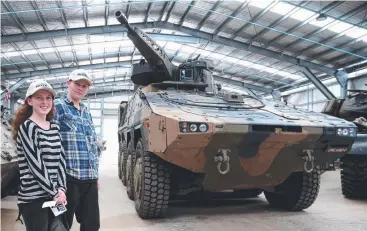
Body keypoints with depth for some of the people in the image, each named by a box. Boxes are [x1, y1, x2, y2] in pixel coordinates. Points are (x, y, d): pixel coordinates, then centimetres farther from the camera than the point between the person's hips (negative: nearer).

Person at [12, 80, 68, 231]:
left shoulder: (55, 127, 10)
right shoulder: (26, 128, -9)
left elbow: (61, 160, 8)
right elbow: (36, 166, -14)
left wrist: (61, 189, -4)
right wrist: (55, 194, -11)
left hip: (55, 196, 6)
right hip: (33, 199, -6)